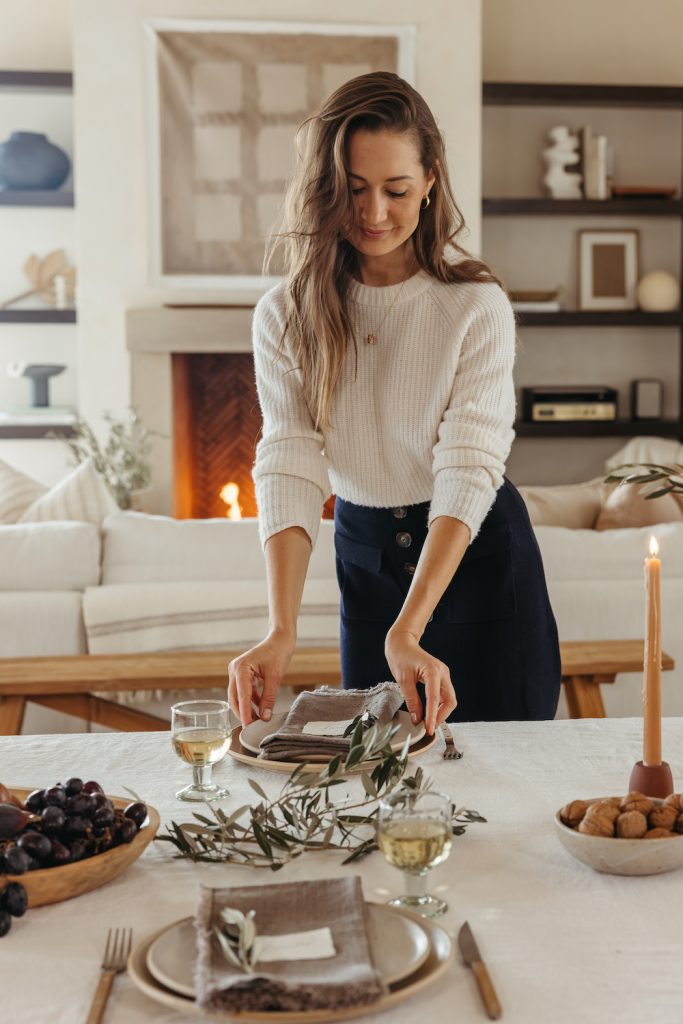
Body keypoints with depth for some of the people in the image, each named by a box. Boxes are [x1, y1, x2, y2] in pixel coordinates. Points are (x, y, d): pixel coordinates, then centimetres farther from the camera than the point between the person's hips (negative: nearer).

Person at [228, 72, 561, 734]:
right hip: (365, 560, 2)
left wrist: (406, 631, -33)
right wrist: (281, 632, -29)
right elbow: (289, 467, -16)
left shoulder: (477, 305, -15)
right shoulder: (286, 317, -8)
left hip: (480, 557, -2)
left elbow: (468, 472, -22)